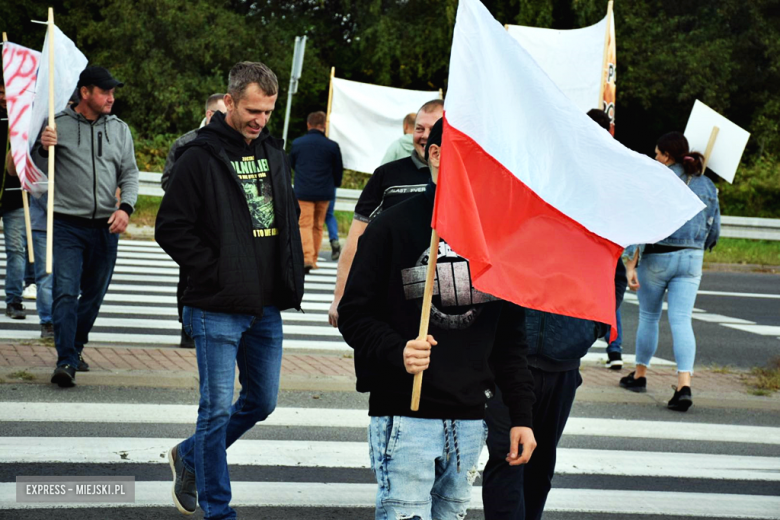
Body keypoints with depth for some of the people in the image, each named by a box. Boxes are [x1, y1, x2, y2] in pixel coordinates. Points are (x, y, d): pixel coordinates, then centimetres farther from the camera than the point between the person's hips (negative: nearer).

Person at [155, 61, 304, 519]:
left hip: (267, 309, 7)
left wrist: (290, 274, 9)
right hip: (218, 310, -7)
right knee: (218, 408, -3)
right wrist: (216, 271, -14)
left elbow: (289, 214, 22)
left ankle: (190, 455, 35)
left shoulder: (274, 153, 10)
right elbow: (172, 229, -10)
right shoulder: (200, 157, -10)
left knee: (262, 401, 15)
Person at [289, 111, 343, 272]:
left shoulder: (297, 143, -1)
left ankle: (307, 257, -20)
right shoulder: (332, 146, -4)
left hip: (303, 191, -1)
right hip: (324, 192, 1)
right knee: (318, 226, 12)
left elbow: (292, 164, 15)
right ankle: (314, 259, 17)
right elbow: (338, 170, 6)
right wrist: (334, 185, 27)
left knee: (305, 224, -2)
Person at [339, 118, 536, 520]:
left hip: (469, 419, 5)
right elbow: (355, 314, -4)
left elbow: (510, 333, 15)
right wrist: (396, 352, -23)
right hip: (404, 416, -5)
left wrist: (521, 415, 11)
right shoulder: (393, 227, -2)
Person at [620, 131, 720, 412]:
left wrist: (631, 264, -16)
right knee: (681, 320, -3)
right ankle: (684, 385, -18)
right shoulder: (706, 185, 7)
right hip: (692, 259, 3)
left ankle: (639, 375, 29)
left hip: (657, 257, -3)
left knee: (648, 316, 14)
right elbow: (714, 230, 13)